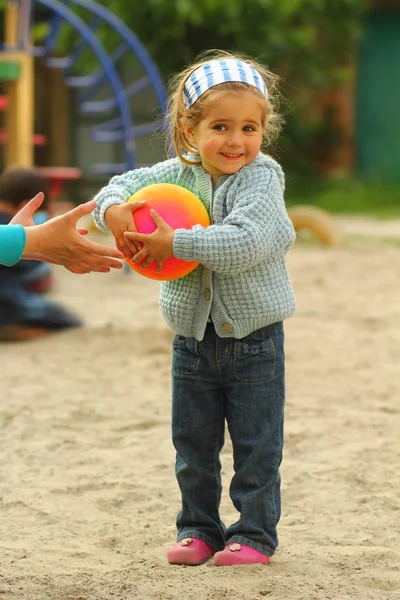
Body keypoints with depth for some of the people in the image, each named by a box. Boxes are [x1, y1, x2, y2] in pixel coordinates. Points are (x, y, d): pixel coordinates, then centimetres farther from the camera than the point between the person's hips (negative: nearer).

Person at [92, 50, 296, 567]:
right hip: (193, 337, 5)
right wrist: (113, 210, -17)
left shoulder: (261, 179, -17)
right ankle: (199, 528, 28)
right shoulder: (176, 175, -1)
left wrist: (173, 243, -32)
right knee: (192, 445, 14)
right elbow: (123, 186, 7)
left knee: (256, 446, 4)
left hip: (253, 336, -5)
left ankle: (254, 533, 17)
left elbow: (246, 241, -32)